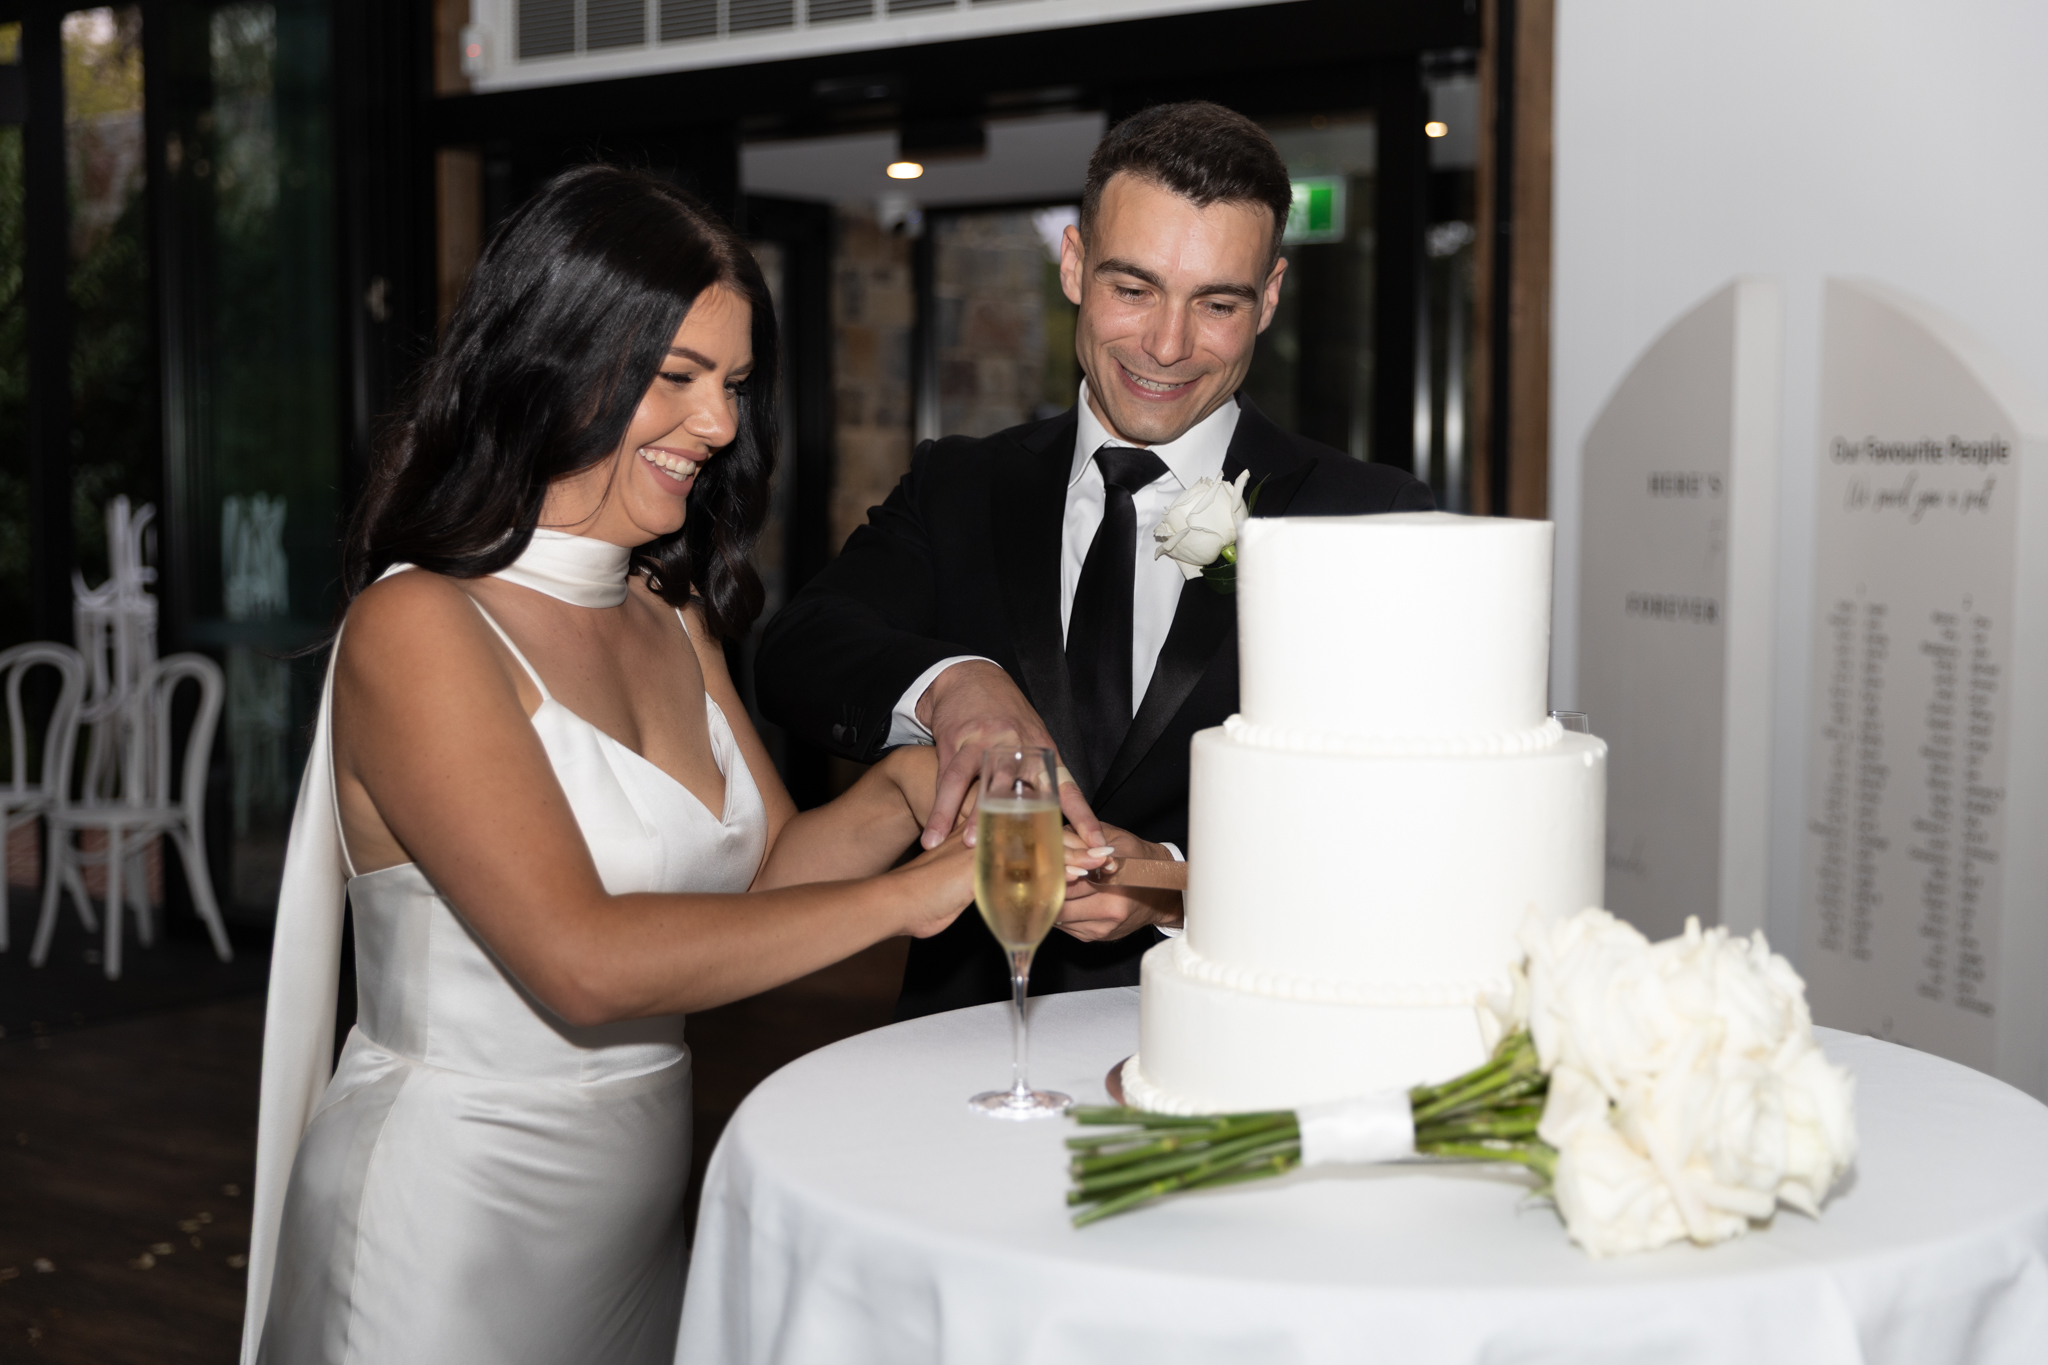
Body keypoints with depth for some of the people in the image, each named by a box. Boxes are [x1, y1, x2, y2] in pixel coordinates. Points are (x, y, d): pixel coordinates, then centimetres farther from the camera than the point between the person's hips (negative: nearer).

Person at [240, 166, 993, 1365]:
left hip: (638, 1201, 8)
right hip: (453, 1208, -7)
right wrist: (907, 894, -23)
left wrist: (903, 793, -13)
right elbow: (585, 962, -28)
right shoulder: (417, 628, -19)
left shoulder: (671, 617, 7)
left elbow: (761, 867, 6)